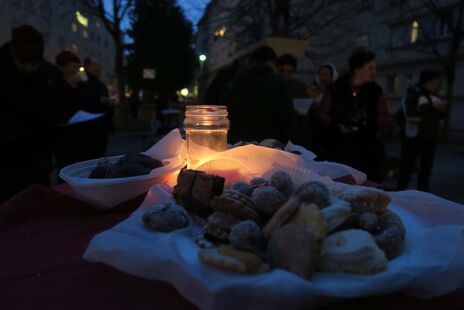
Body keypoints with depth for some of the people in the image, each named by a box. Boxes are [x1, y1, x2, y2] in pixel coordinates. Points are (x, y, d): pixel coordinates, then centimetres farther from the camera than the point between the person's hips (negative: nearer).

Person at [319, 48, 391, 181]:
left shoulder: (376, 91, 6)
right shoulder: (336, 88, 1)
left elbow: (386, 118, 7)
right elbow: (323, 113, 7)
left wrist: (367, 121, -13)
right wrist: (337, 125, -12)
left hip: (367, 150, 2)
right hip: (340, 148, -1)